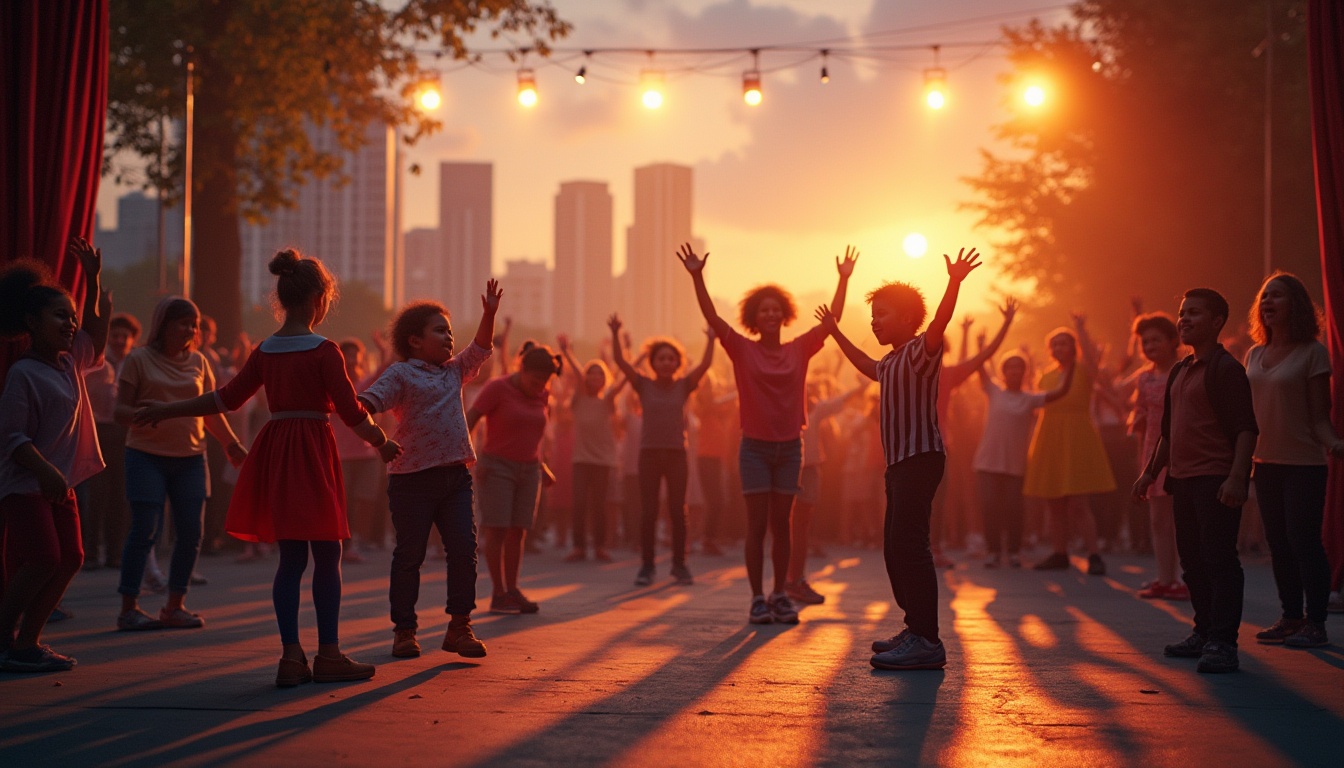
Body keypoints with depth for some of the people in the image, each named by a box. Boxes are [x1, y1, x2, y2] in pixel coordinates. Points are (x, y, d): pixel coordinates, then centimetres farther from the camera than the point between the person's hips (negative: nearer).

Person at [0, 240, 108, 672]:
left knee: (70, 558, 5)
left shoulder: (71, 361, 9)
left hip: (60, 483, 9)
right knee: (43, 560, -17)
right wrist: (46, 471, -31)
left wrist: (92, 281, 22)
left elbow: (94, 336, 30)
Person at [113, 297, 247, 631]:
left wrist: (232, 444, 8)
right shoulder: (139, 359, -3)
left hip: (191, 458, 5)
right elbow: (120, 409, -4)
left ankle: (175, 606, 14)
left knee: (191, 531, 2)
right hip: (147, 455, -5)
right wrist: (140, 413, -25)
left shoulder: (198, 361, 10)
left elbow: (211, 411, 16)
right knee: (145, 530, -8)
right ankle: (129, 608, 0)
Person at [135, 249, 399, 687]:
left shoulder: (265, 351, 8)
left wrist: (166, 411, 26)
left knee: (291, 558, 9)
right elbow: (350, 411, -10)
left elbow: (228, 398, 14)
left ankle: (291, 657, 7)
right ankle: (328, 655, 5)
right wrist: (381, 444, 7)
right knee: (326, 557, 2)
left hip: (274, 451, 6)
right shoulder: (324, 351, -10)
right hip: (314, 452, -6)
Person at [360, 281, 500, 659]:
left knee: (464, 550, -1)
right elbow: (370, 399, -15)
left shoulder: (454, 371, 19)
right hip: (413, 476, -6)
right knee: (409, 554, 0)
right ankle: (404, 630, 9)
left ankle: (459, 627, 7)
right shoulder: (400, 374, -3)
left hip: (455, 475, 6)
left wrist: (489, 314, 13)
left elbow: (479, 350, 26)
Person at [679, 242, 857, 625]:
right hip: (755, 446, -3)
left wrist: (844, 280, 5)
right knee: (757, 524, -3)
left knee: (781, 524, 7)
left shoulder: (799, 350, 4)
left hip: (789, 447, 3)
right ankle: (758, 598, 1)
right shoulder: (743, 350, -3)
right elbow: (712, 317, -12)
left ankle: (780, 595, 11)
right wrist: (697, 277, -23)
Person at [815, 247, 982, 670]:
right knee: (896, 548, 12)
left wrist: (954, 284, -44)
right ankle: (916, 629, 20)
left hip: (921, 458, -10)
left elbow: (939, 322, -28)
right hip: (899, 462, 10)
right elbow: (868, 367, 45)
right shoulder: (892, 361, 22)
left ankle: (927, 642, -23)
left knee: (909, 544, -18)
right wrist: (836, 333, 52)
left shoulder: (920, 349, -6)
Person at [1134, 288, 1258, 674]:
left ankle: (1223, 643, -10)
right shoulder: (1180, 371, 18)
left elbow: (1246, 428, -15)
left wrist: (1237, 476, -25)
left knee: (1219, 559, -9)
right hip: (1183, 479, 9)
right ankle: (1204, 633, 23)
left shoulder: (1226, 368, -9)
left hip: (1216, 481, -9)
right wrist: (1151, 472, 25)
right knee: (1192, 559, 13)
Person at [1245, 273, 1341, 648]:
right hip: (1266, 462, 6)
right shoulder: (1255, 355, 10)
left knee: (1303, 540, -8)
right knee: (1278, 543, 10)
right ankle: (1291, 617, 19)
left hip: (1304, 463, -6)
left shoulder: (1312, 353, -7)